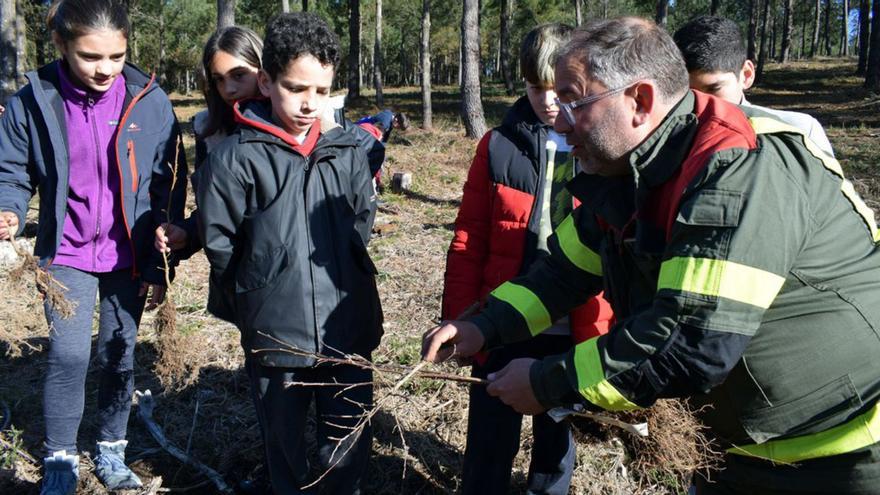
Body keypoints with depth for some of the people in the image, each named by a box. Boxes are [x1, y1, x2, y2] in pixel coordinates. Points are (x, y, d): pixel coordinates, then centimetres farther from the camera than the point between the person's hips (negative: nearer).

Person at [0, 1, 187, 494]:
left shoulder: (149, 100, -11)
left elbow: (169, 186, -5)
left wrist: (160, 265, -5)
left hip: (129, 255, 1)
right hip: (68, 253, 0)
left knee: (121, 353, 11)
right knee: (68, 355, -5)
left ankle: (112, 452, 30)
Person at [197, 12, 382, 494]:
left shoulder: (349, 154, 1)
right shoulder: (235, 157, -9)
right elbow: (219, 244, -4)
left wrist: (339, 277, 6)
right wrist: (259, 297, 4)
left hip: (347, 329, 2)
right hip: (274, 335, -2)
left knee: (349, 442, 13)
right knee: (285, 445, 17)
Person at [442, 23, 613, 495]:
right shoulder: (498, 145, -2)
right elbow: (468, 241, 0)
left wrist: (604, 329, -8)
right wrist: (459, 318, -2)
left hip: (571, 330, 0)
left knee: (558, 432, 19)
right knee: (490, 438, 12)